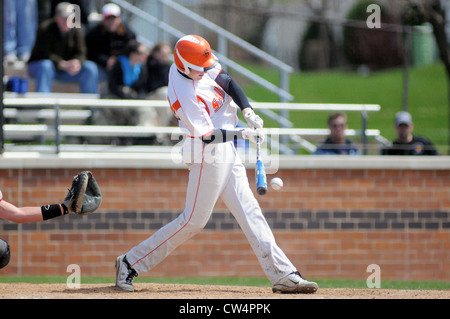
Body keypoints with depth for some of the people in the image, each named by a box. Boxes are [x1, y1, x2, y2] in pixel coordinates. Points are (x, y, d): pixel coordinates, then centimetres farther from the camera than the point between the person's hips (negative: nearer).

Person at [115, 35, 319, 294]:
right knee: (194, 221, -4)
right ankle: (131, 263, 5)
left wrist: (248, 111, -6)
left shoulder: (189, 66, -1)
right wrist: (244, 134, -26)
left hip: (227, 153, 9)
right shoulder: (185, 95, -26)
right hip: (208, 157, -9)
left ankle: (283, 274, 6)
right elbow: (208, 135, -25)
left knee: (249, 212, 6)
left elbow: (227, 81, 7)